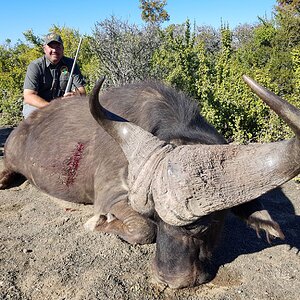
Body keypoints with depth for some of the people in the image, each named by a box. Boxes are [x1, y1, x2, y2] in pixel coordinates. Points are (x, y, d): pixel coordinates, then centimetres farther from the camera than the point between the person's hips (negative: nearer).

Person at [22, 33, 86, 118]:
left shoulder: (71, 64, 2)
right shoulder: (35, 66, -7)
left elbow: (82, 91, -5)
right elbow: (28, 96, -17)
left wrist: (74, 95, -32)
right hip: (38, 106, -2)